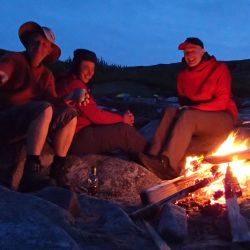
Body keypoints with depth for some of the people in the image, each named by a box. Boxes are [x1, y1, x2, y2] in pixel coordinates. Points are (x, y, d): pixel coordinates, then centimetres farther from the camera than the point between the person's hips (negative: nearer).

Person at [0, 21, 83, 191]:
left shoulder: (47, 75, 15)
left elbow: (53, 101, 2)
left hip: (25, 126, 7)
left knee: (70, 114, -5)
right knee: (44, 109, -31)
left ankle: (57, 174, -11)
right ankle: (31, 174, -38)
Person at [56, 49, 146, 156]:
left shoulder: (69, 82, 14)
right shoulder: (74, 84, -16)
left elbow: (93, 112, 11)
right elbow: (95, 115, -17)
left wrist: (122, 117, 1)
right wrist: (122, 118, -3)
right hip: (77, 139, -10)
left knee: (124, 128, 10)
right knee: (125, 131, -10)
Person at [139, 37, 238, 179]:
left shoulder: (219, 69, -6)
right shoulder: (183, 75, 10)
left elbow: (222, 102, -13)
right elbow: (183, 100, 16)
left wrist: (194, 108, -21)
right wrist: (186, 108, -9)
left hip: (223, 117, -5)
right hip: (194, 118, 5)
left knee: (188, 116, -34)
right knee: (171, 112, -23)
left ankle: (167, 163, -46)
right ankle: (156, 158, -41)